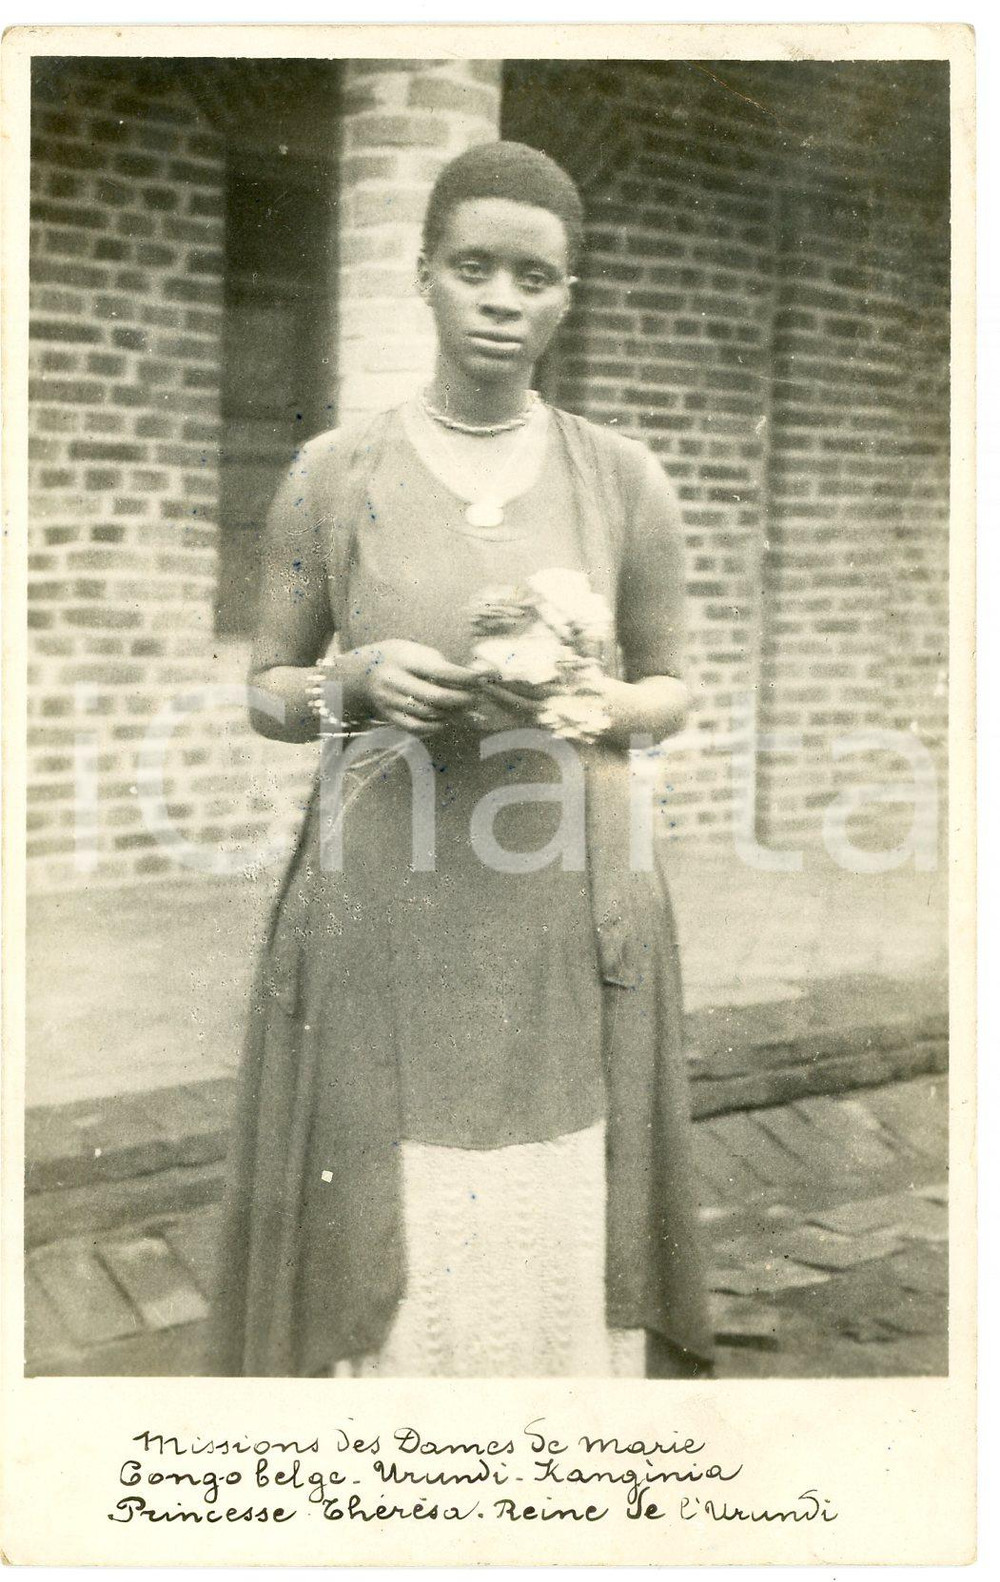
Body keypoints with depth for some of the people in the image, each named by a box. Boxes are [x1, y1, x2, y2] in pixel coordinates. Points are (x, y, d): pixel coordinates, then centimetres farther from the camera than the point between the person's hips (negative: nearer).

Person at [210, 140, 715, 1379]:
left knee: (562, 1260, 4)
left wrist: (595, 705, -11)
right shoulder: (333, 474, 1)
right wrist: (363, 680, -14)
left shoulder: (624, 480, 3)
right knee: (379, 1264, 2)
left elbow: (671, 692, 12)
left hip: (564, 925, 1)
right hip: (381, 920, 0)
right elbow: (268, 695, 8)